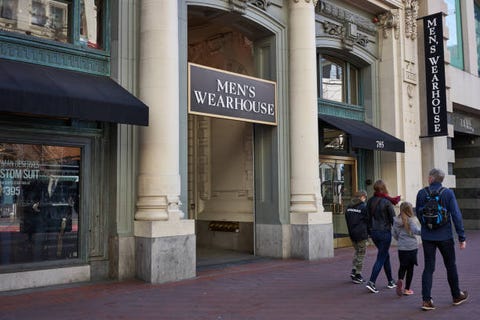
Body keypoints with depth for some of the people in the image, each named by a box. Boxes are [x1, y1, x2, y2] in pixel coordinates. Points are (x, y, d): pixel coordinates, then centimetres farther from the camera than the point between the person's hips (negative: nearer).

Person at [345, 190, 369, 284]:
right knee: (361, 254, 3)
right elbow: (368, 220, -7)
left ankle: (353, 270, 12)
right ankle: (358, 275, 6)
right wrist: (369, 232, 5)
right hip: (361, 234, -6)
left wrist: (351, 231, 17)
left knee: (357, 251, 22)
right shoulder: (364, 207, -12)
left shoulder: (349, 207, 8)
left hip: (352, 234, 6)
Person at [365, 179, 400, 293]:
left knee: (385, 255, 20)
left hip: (373, 232, 6)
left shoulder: (370, 201, 1)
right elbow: (393, 219, -8)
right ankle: (371, 282, -11)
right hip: (384, 232, -6)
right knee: (381, 258, -1)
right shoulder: (387, 202, -14)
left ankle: (390, 281, 27)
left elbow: (368, 217, 7)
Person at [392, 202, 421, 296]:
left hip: (401, 247, 3)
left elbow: (394, 235, 8)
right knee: (410, 267, 8)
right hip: (412, 246, -3)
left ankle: (400, 280, -13)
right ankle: (407, 289, 11)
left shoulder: (396, 220, 3)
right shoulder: (411, 220, -11)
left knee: (402, 266, 15)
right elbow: (416, 230, -22)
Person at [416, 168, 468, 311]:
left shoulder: (421, 193, -4)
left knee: (428, 267, 7)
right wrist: (462, 237, -5)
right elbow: (456, 215, -9)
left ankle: (426, 300, 1)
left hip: (427, 236, 1)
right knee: (450, 266, 16)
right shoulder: (448, 193, -8)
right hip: (445, 236, -1)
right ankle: (457, 296, 31)